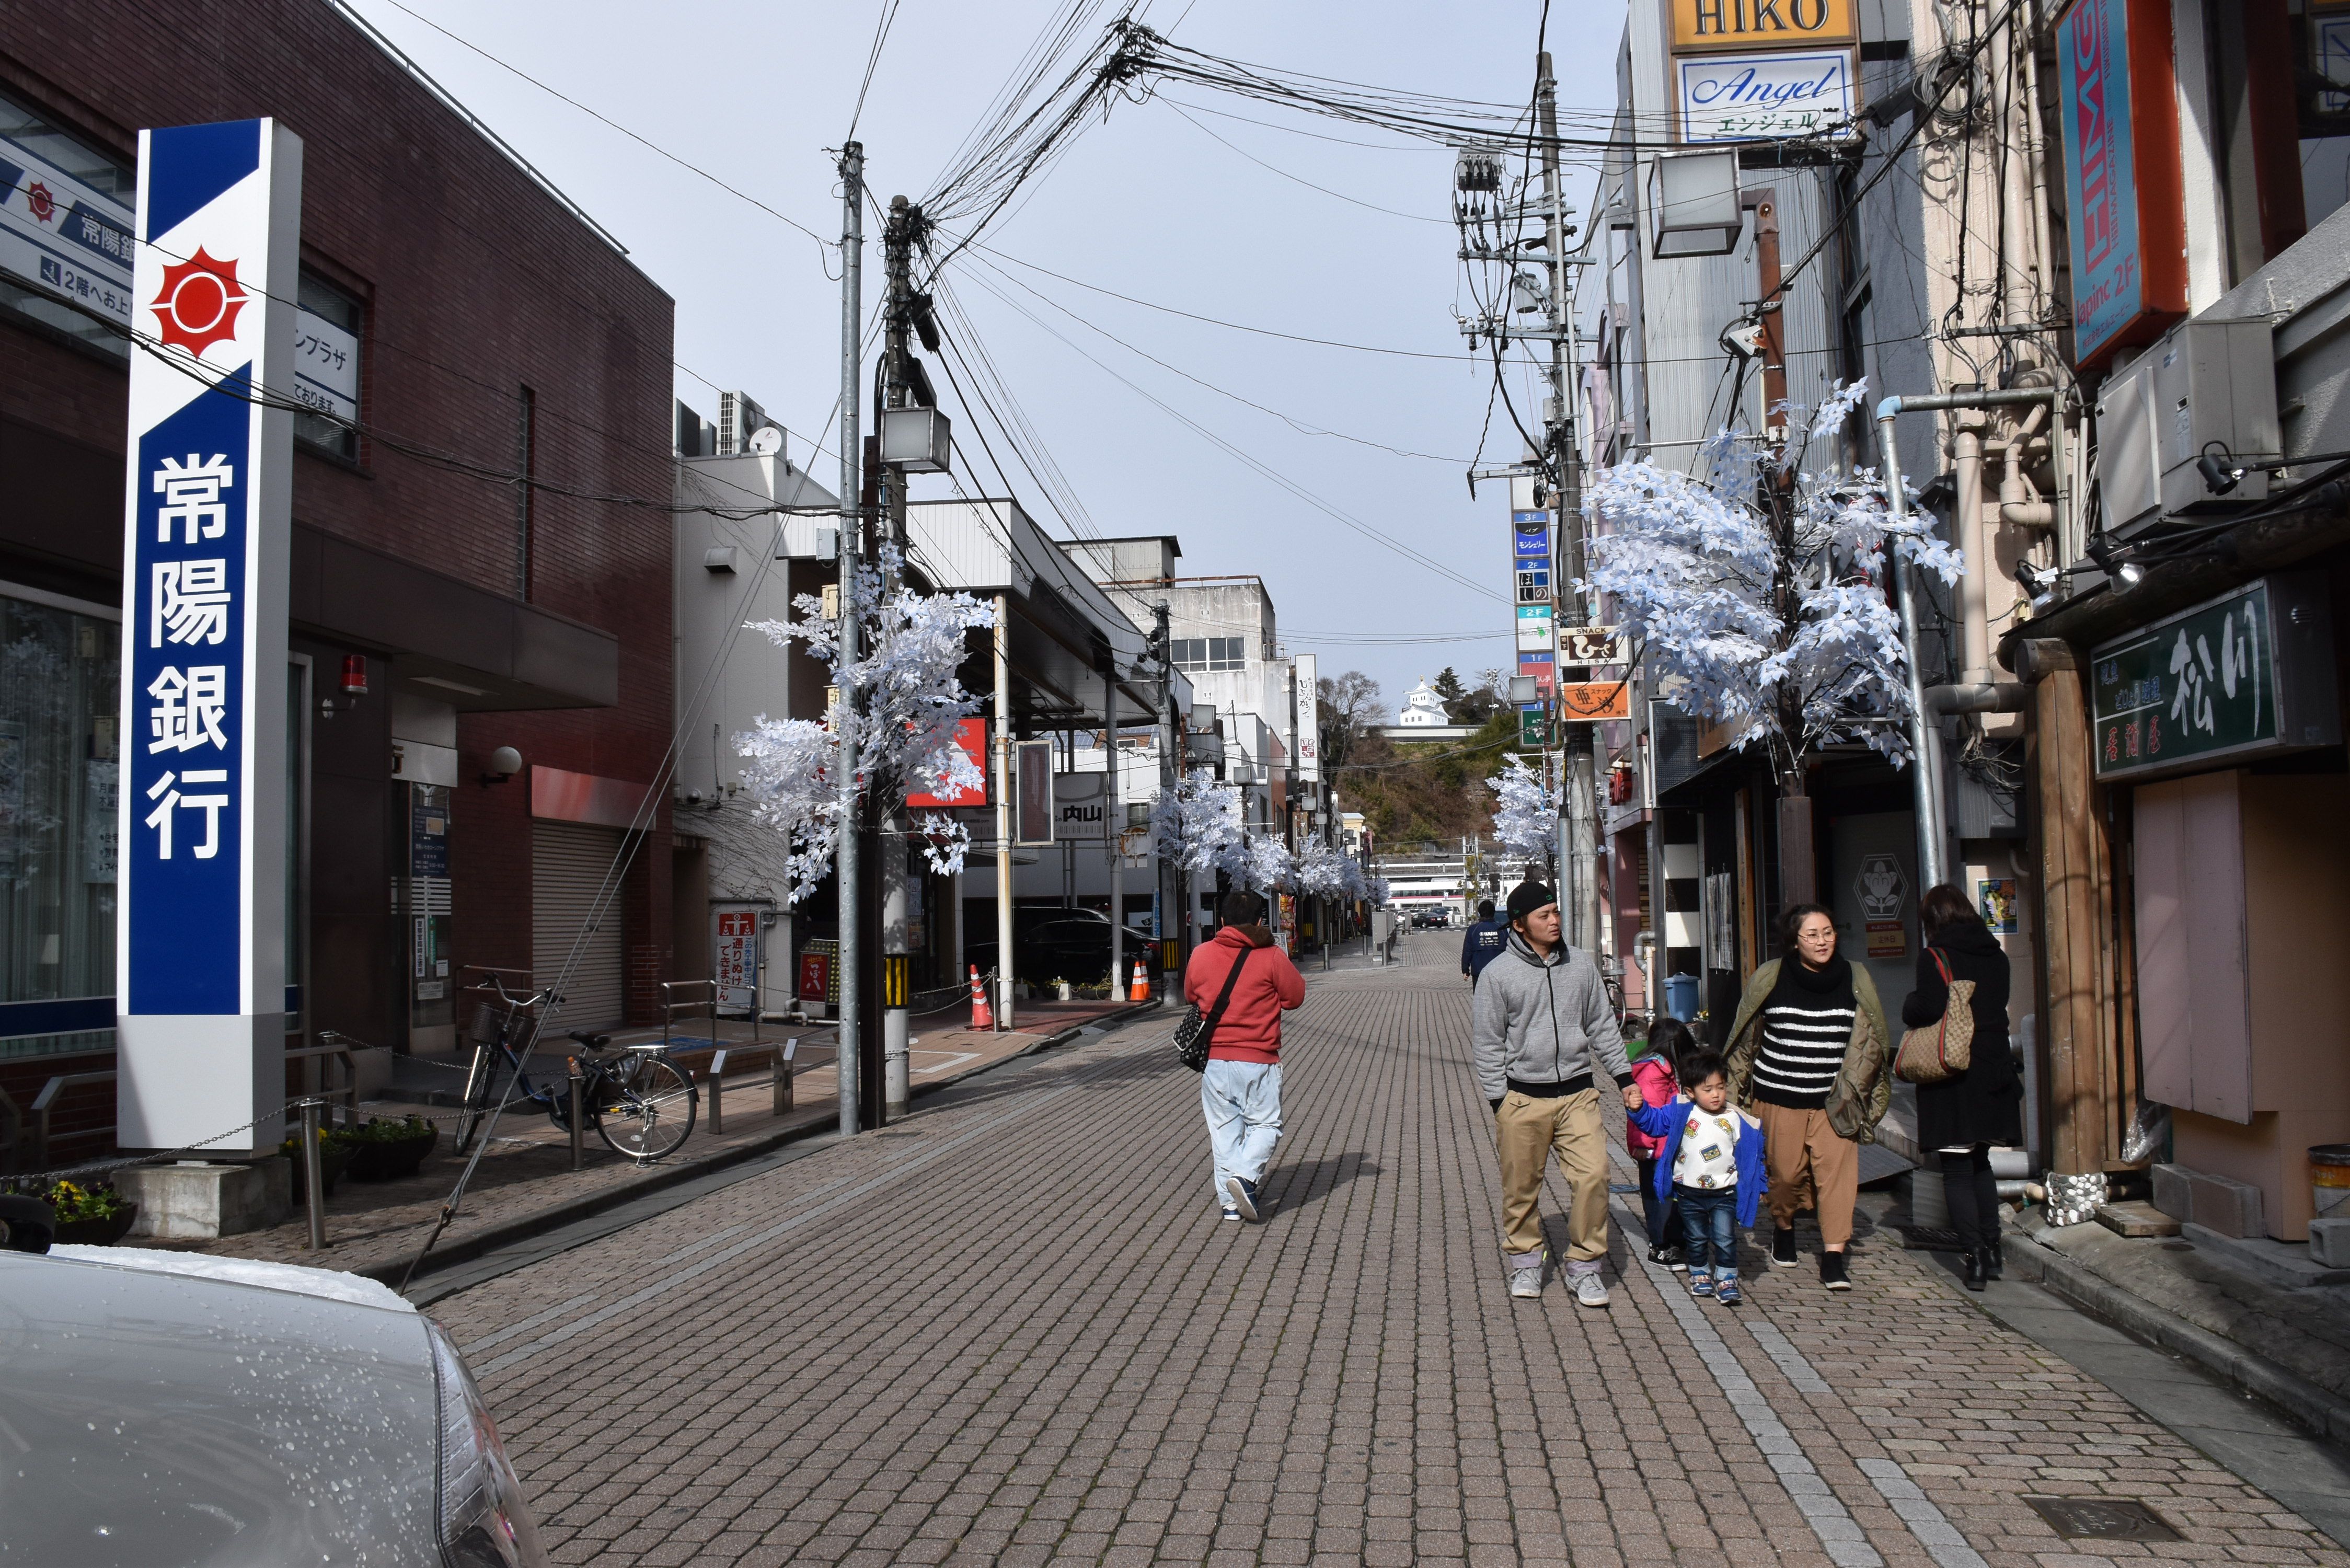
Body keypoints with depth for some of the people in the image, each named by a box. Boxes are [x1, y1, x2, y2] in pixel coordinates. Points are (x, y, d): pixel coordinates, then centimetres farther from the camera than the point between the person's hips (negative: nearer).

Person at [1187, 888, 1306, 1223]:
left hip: (1213, 1059, 3)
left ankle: (1229, 1201, 12)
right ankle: (1245, 1176, -13)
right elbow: (1295, 996, 1)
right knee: (1264, 1124, 10)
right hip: (1258, 1060, -3)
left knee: (1224, 1128, 11)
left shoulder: (1201, 955, -1)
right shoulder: (1272, 957, -10)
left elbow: (1191, 997, 14)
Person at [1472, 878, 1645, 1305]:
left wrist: (1624, 1077, 11)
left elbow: (1603, 1026, 16)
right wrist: (1498, 1099, -5)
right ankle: (1525, 1260, 26)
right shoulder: (1498, 974, -3)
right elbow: (1488, 1043, 0)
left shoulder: (1581, 966, 8)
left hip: (1577, 1093, 2)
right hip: (1522, 1098, -2)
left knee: (1593, 1176, -8)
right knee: (1521, 1186, 6)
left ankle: (1585, 1265, 7)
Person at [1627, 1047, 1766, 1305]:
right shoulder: (1681, 1114, -6)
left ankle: (1727, 1280, 12)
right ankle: (1700, 1275, 31)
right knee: (1697, 1240, 15)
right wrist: (1638, 1109, -20)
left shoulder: (1737, 1120, -6)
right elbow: (1653, 1120, 0)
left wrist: (1758, 1185, 7)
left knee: (1725, 1240, -2)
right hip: (1689, 1194, 1)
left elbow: (1751, 1154, 3)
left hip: (1725, 1194, -1)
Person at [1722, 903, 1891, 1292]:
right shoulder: (1770, 979, -2)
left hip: (1833, 1100, 1)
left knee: (1837, 1171, -8)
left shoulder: (1855, 979, 2)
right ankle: (1783, 1228, 35)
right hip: (1779, 1096, -1)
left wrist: (1860, 1093, 5)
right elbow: (1747, 1039, 8)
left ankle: (1834, 1255, -1)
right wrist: (1739, 1092, 10)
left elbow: (1870, 1041, 10)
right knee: (1786, 1172, 6)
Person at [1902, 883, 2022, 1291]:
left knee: (1956, 1170, 1)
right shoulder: (1996, 956, 8)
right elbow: (1998, 1006, 12)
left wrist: (1909, 1006, -1)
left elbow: (1929, 1010, -21)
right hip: (1994, 1073, 6)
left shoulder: (1934, 957, -12)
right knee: (1980, 1163, 20)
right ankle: (1991, 1249, 19)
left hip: (1953, 1075, -6)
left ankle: (1975, 1255, -4)